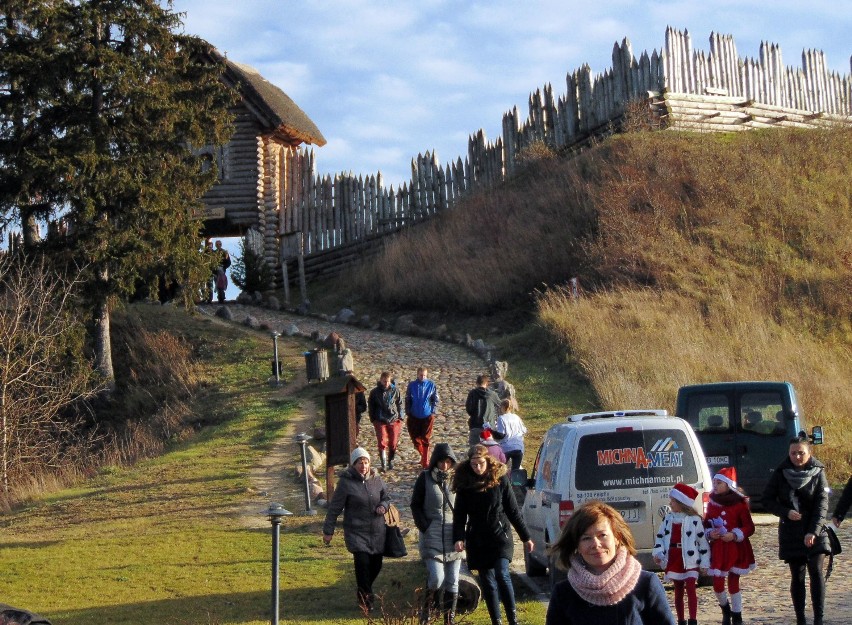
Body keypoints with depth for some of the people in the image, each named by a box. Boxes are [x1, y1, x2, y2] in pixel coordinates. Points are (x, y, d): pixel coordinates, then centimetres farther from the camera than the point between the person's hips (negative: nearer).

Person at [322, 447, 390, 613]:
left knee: (376, 565, 10)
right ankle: (365, 596, 1)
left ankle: (363, 591, 36)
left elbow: (386, 498, 18)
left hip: (377, 531, 5)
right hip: (356, 532, -5)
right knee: (362, 562, -17)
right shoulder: (346, 482, -10)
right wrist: (328, 531, -3)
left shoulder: (376, 479, 3)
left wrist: (383, 506, -7)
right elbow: (335, 507, -5)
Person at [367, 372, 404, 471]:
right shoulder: (375, 392, -1)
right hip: (380, 421, -1)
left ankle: (390, 461, 25)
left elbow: (400, 404, 9)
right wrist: (373, 419, 1)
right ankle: (383, 464, -7)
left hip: (394, 421, 1)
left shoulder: (395, 390, 1)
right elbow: (370, 407, 8)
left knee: (393, 444, 5)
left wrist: (400, 418, 3)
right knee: (382, 443, -11)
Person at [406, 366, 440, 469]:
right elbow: (407, 400, 5)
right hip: (414, 417, 2)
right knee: (415, 438, 6)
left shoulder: (431, 385, -2)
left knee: (426, 439, -3)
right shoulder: (412, 385, 0)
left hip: (427, 416, -2)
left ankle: (425, 462, 1)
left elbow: (436, 400, 5)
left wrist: (433, 412, -3)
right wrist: (408, 413, 2)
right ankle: (423, 455, 30)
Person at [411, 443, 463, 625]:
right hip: (432, 538, -3)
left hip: (453, 537, 3)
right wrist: (425, 527, -9)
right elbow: (415, 505, 3)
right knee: (436, 578, -15)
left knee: (452, 581, 5)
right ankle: (427, 609, 12)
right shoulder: (425, 478, -1)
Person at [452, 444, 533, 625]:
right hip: (477, 541, 3)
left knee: (502, 575, -19)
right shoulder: (465, 484, 1)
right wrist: (458, 538, -14)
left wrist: (525, 537, 5)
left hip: (500, 537, -3)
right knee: (487, 582, 6)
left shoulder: (500, 479, -2)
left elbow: (513, 510, 3)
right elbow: (459, 514, 1)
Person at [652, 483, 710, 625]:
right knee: (678, 591, 11)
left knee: (690, 588, -15)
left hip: (689, 560, -5)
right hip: (673, 560, 5)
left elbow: (703, 542, -3)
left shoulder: (695, 520, -7)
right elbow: (660, 537, 10)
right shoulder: (668, 519, 8)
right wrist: (658, 553, -7)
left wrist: (704, 563, -4)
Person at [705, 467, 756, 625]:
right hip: (717, 550, 3)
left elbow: (749, 527, -6)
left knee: (733, 584, 2)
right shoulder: (712, 504, 4)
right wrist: (710, 534, -10)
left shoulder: (740, 504, -8)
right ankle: (725, 609, 28)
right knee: (717, 585, -1)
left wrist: (734, 535, -19)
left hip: (736, 549, -3)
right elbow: (706, 525, 11)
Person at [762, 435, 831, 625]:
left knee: (816, 572, -13)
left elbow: (822, 504, -8)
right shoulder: (780, 473, 0)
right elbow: (767, 500, 2)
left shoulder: (818, 473, -2)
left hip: (814, 532, -1)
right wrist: (786, 512, -15)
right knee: (797, 576, 4)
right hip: (790, 533, 1)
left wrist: (814, 531, -20)